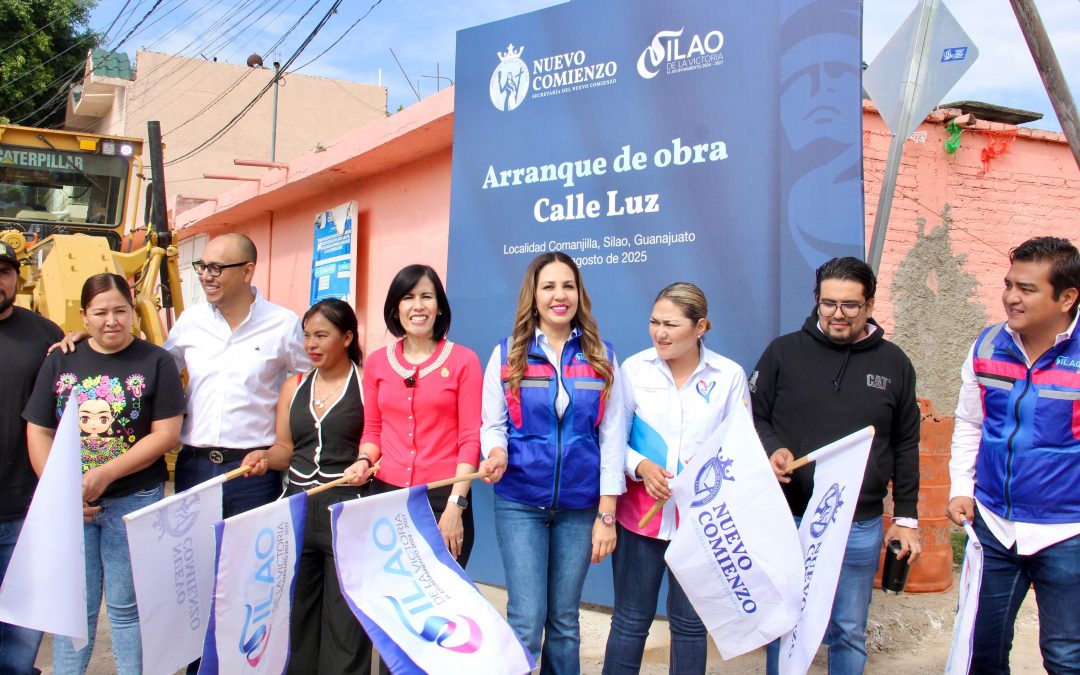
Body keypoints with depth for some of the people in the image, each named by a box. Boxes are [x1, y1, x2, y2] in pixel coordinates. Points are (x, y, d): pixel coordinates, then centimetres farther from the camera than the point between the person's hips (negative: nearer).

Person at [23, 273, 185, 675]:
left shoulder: (155, 362, -2)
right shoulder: (60, 362, 7)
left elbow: (166, 434, -9)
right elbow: (38, 432, 6)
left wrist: (104, 475, -16)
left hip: (134, 501, -2)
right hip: (68, 504, 3)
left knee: (125, 607, 6)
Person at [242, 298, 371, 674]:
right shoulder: (293, 387, 13)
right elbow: (285, 449, 16)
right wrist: (266, 457, -4)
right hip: (297, 507, 6)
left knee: (344, 619, 0)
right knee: (298, 613, 14)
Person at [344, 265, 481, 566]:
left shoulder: (463, 360, -2)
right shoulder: (377, 362, 8)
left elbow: (470, 438, -5)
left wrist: (455, 505, -11)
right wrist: (365, 460, -4)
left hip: (443, 497, -3)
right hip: (386, 495, 3)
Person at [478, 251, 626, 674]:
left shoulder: (601, 358, 3)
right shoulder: (507, 355, 2)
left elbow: (612, 437, 1)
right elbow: (493, 425, 4)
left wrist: (606, 513, -4)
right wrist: (496, 452, -20)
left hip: (580, 505, 1)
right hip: (520, 502, -1)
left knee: (565, 621, 10)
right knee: (526, 621, -4)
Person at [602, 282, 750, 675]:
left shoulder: (729, 375, -3)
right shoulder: (634, 369, -3)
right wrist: (641, 466, -18)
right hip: (641, 511, 0)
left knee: (690, 622, 12)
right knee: (631, 620, 8)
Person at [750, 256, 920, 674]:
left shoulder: (894, 363, 5)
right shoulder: (783, 351, 0)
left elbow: (905, 447, 9)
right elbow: (754, 417, 4)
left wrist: (906, 517, 8)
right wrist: (772, 450, -17)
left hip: (861, 526, 1)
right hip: (789, 519, -1)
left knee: (850, 633, 13)